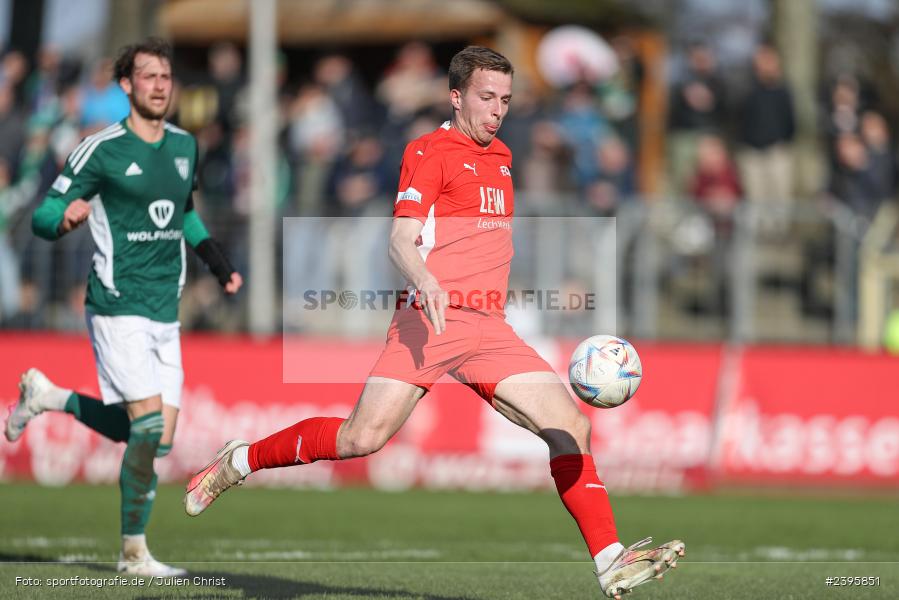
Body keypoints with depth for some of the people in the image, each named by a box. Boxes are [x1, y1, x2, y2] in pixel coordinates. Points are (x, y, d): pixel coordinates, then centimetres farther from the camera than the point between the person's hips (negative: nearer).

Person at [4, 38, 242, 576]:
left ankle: (47, 397, 27)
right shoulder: (101, 150, -8)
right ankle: (135, 553, -3)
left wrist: (220, 264, 18)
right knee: (149, 426, -17)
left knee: (157, 440, 5)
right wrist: (65, 218, -29)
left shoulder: (185, 146, 11)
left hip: (166, 313, 7)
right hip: (119, 306, -7)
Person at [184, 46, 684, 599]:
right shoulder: (431, 151, -2)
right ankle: (240, 460, 5)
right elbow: (401, 240, -14)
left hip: (489, 327, 6)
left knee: (572, 424, -9)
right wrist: (426, 283, -33)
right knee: (363, 437, -17)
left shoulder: (501, 157, 22)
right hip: (432, 322, -6)